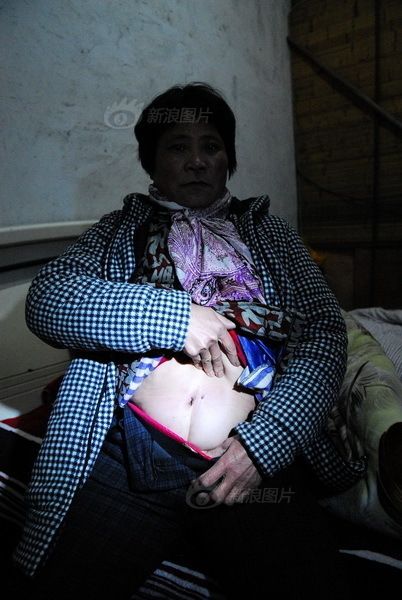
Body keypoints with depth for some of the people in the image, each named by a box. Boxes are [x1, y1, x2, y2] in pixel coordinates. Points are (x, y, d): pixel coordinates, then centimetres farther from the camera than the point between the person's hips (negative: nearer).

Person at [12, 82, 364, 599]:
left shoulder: (269, 232, 17)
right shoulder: (121, 229, 16)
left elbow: (326, 332, 6)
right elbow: (45, 299, 0)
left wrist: (266, 439, -11)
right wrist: (173, 313, -14)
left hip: (260, 456, 1)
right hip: (127, 458, 0)